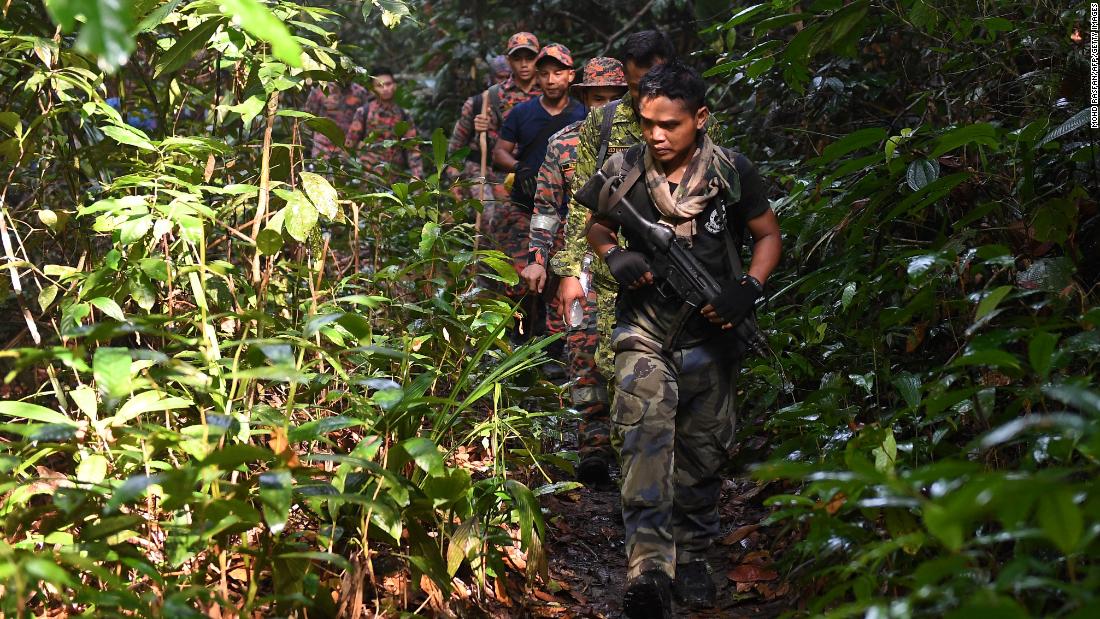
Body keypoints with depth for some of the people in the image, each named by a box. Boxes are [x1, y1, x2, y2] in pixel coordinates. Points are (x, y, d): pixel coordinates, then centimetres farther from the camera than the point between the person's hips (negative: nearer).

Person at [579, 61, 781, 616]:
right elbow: (596, 227, 13)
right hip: (644, 329, -1)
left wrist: (748, 289, -11)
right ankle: (650, 570, -27)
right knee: (645, 434, -19)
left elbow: (769, 236, 6)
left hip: (710, 334, 1)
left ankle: (692, 556, 29)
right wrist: (613, 255, -10)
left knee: (704, 448, 10)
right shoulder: (622, 170, -4)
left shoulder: (733, 173, -6)